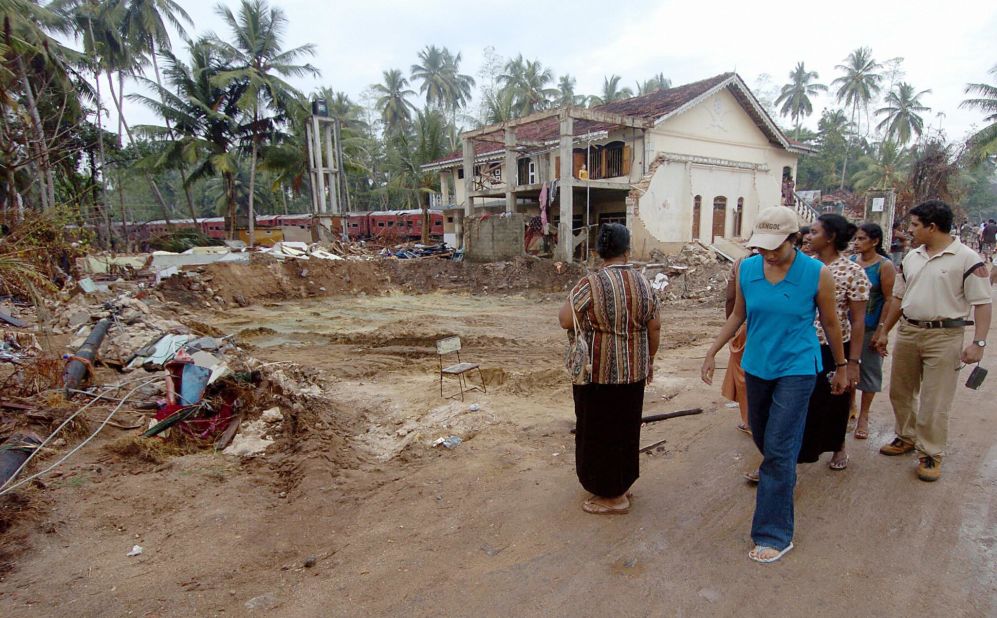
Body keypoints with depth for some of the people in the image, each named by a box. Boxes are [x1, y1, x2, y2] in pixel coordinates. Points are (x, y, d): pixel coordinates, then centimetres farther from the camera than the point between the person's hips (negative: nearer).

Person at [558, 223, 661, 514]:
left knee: (600, 431, 8)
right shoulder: (643, 283, 0)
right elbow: (655, 327, 5)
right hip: (633, 371, 6)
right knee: (626, 428, 20)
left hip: (599, 372, -5)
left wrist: (576, 302, 3)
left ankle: (613, 497, 20)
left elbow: (564, 320, -17)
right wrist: (650, 360, 18)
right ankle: (623, 484, 36)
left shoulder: (591, 284, -17)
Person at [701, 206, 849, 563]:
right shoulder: (746, 269, -4)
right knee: (762, 437, 20)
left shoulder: (816, 274, -13)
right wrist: (712, 352, 5)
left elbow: (830, 323, 0)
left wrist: (840, 368, 10)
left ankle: (775, 535, 5)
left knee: (779, 449, -6)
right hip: (757, 366, 5)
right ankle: (782, 478, 52)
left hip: (796, 370, -4)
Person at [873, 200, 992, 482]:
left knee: (934, 401, 1)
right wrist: (884, 331, 16)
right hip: (907, 332, 6)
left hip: (944, 336, -6)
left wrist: (978, 342, -20)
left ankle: (931, 454, 15)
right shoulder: (912, 257, 9)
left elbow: (982, 303, -12)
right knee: (900, 392, 16)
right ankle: (907, 437, 35)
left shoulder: (967, 258, -10)